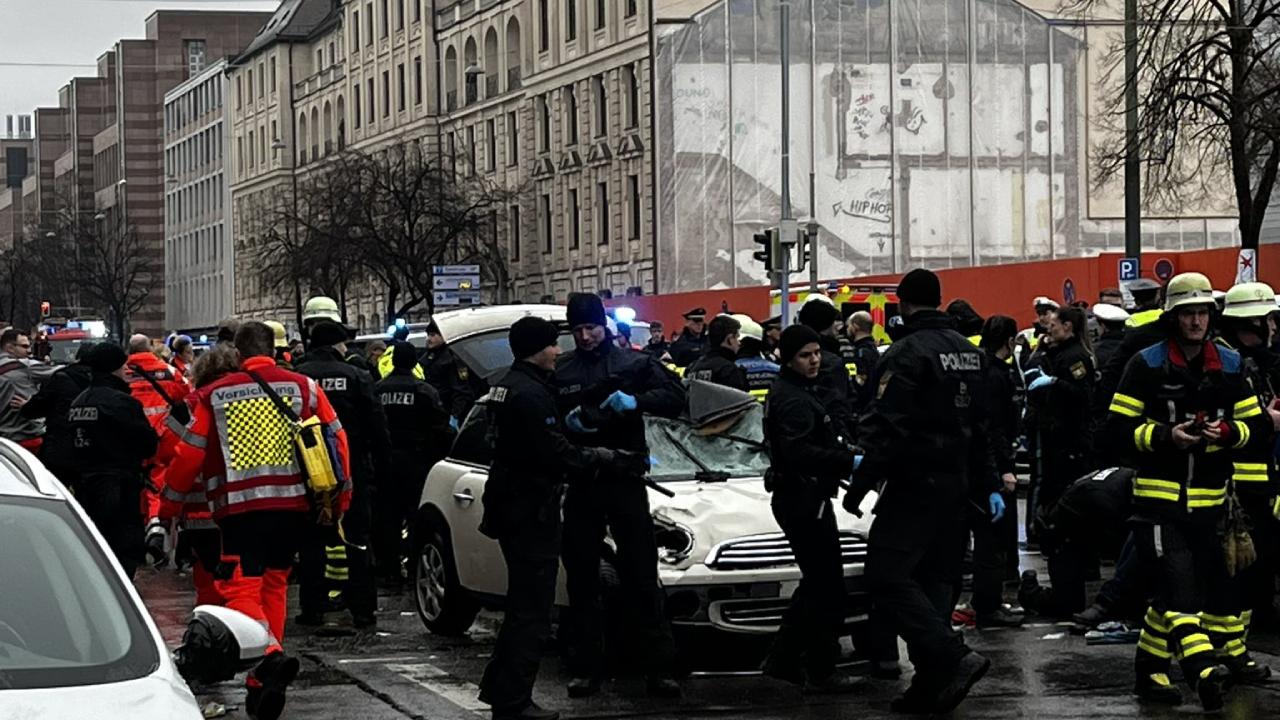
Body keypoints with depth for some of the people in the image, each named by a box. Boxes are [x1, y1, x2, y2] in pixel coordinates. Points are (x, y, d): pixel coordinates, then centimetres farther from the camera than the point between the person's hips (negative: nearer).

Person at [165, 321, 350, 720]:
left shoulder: (213, 396, 3)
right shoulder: (304, 388, 7)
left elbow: (189, 454, 2)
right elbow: (337, 440, 6)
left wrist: (172, 492, 19)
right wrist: (339, 500, 16)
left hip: (239, 507, -3)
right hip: (293, 504, 3)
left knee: (242, 590, -2)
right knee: (274, 585, 18)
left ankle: (269, 654, -31)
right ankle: (263, 683, 21)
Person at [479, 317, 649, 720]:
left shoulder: (509, 386, 14)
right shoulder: (531, 394, -19)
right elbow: (558, 456, -23)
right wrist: (619, 461, -16)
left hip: (514, 507, 11)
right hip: (530, 512, -11)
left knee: (524, 606, 21)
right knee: (532, 613, -6)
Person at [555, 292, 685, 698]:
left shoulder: (633, 363, 5)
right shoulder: (559, 370, 8)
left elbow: (674, 398, -3)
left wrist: (635, 401, -19)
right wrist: (565, 421, -10)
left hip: (625, 481, -2)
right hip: (580, 483, 2)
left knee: (642, 577, -3)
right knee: (581, 580, 6)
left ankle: (659, 668, -2)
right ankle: (584, 669, 12)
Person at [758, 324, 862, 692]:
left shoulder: (797, 392, 16)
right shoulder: (794, 400, -17)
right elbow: (799, 453, -31)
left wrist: (842, 450, 10)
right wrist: (849, 461, -35)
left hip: (801, 499, 11)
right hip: (805, 502, -11)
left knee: (815, 585, 18)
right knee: (827, 588, -6)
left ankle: (782, 659, 23)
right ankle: (821, 672, -2)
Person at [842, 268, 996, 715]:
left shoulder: (908, 352, -14)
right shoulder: (968, 352, 14)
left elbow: (887, 427, -20)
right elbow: (984, 426, 18)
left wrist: (860, 485, -16)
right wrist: (991, 486, 23)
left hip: (916, 482, -9)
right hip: (956, 484, 9)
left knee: (887, 577, -10)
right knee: (934, 577, 11)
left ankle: (954, 658, -20)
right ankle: (932, 685, 9)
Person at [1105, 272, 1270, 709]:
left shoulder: (1228, 366, 8)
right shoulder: (1147, 366, -3)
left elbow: (1259, 425, 9)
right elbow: (1118, 427, -4)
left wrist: (1227, 432, -12)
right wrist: (1166, 435, -18)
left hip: (1207, 501, 4)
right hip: (1158, 496, -4)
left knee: (1175, 592, 9)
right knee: (1180, 581, -19)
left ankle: (1149, 668, 25)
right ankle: (1205, 670, -33)